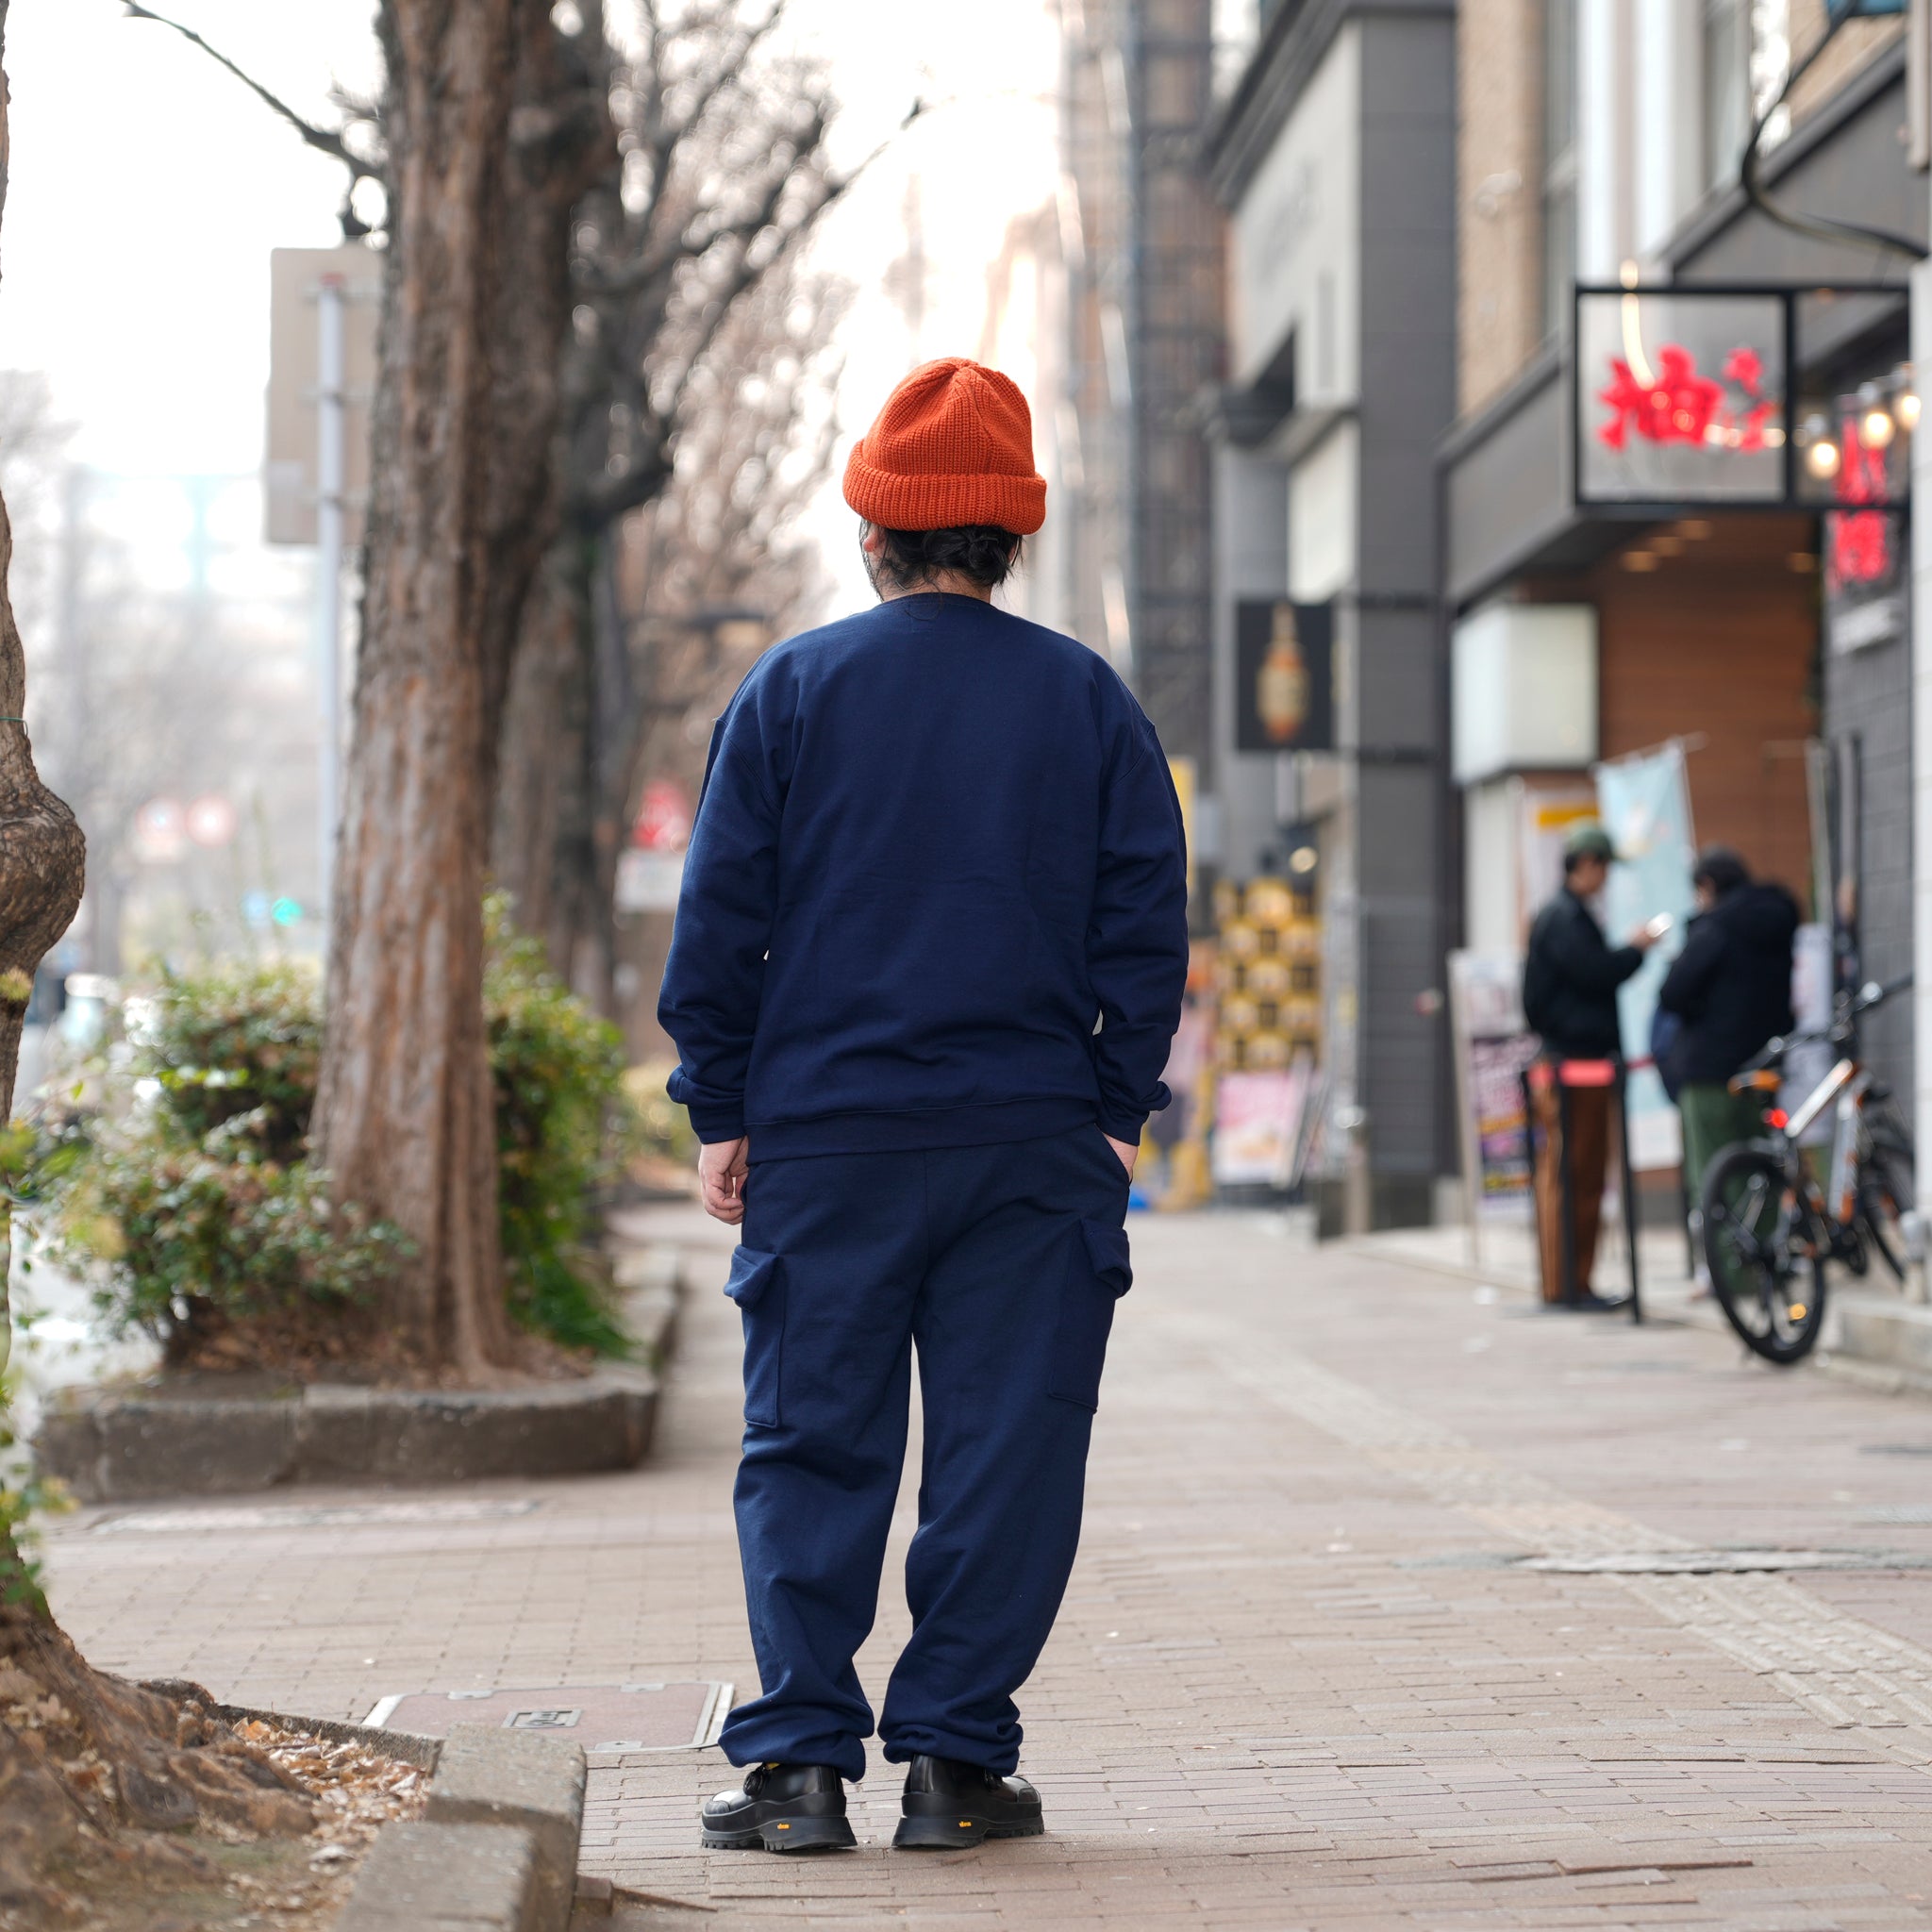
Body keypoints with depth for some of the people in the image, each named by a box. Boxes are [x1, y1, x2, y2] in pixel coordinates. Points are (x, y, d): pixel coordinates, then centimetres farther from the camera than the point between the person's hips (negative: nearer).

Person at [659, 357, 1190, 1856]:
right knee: (1005, 1450, 4)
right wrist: (1119, 1109, 9)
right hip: (1034, 1140, 0)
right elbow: (1147, 919, 4)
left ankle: (801, 1760, 1)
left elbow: (720, 917, 1)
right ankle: (957, 1759, 4)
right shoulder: (1086, 698, 4)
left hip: (825, 1133, 0)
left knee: (813, 1450, 5)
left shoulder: (791, 691, 2)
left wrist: (721, 1111, 7)